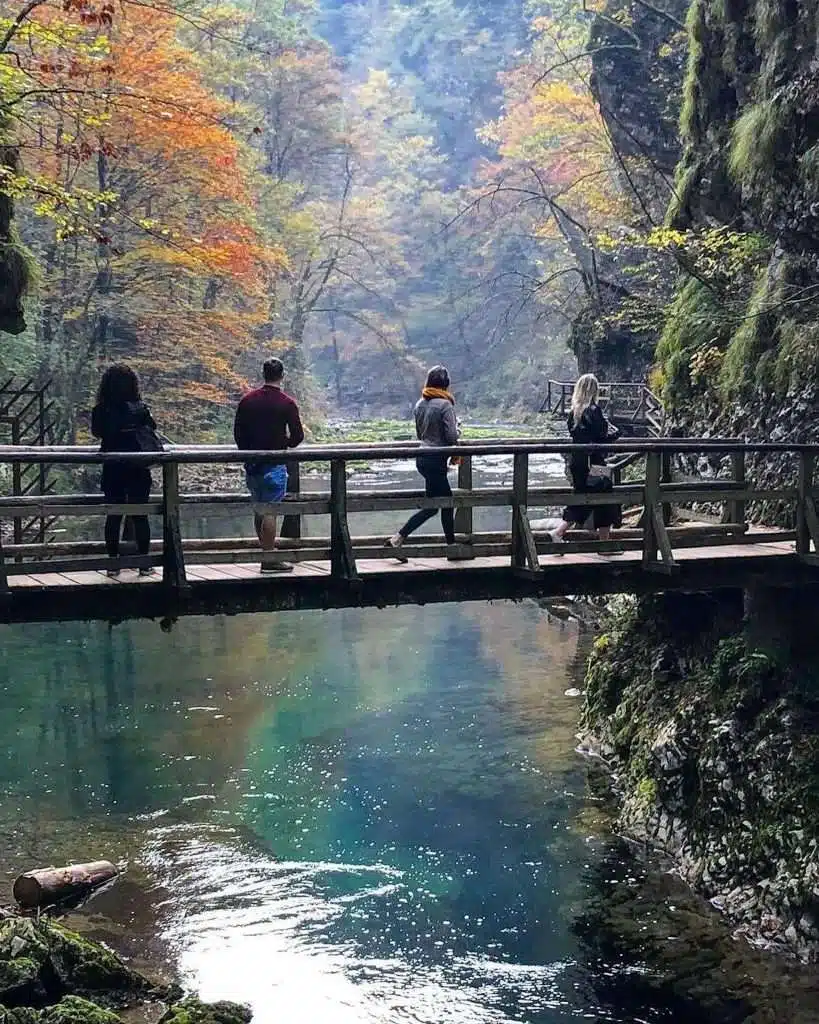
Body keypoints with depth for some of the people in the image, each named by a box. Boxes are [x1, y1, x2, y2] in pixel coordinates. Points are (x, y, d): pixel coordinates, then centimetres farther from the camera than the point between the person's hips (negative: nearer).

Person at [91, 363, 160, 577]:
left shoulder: (101, 411, -6)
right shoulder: (140, 409, -9)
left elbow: (97, 433, 9)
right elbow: (152, 428, 1)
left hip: (112, 470, 1)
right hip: (138, 470, -1)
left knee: (113, 515, 9)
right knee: (140, 515, 6)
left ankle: (113, 561, 11)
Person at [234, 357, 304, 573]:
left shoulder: (248, 400, 4)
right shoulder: (287, 403, -9)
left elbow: (238, 431, 9)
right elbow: (297, 436, -7)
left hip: (251, 464, 5)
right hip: (274, 465, -5)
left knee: (259, 509, 15)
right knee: (270, 511, -4)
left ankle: (266, 550, 25)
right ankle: (269, 559, -4)